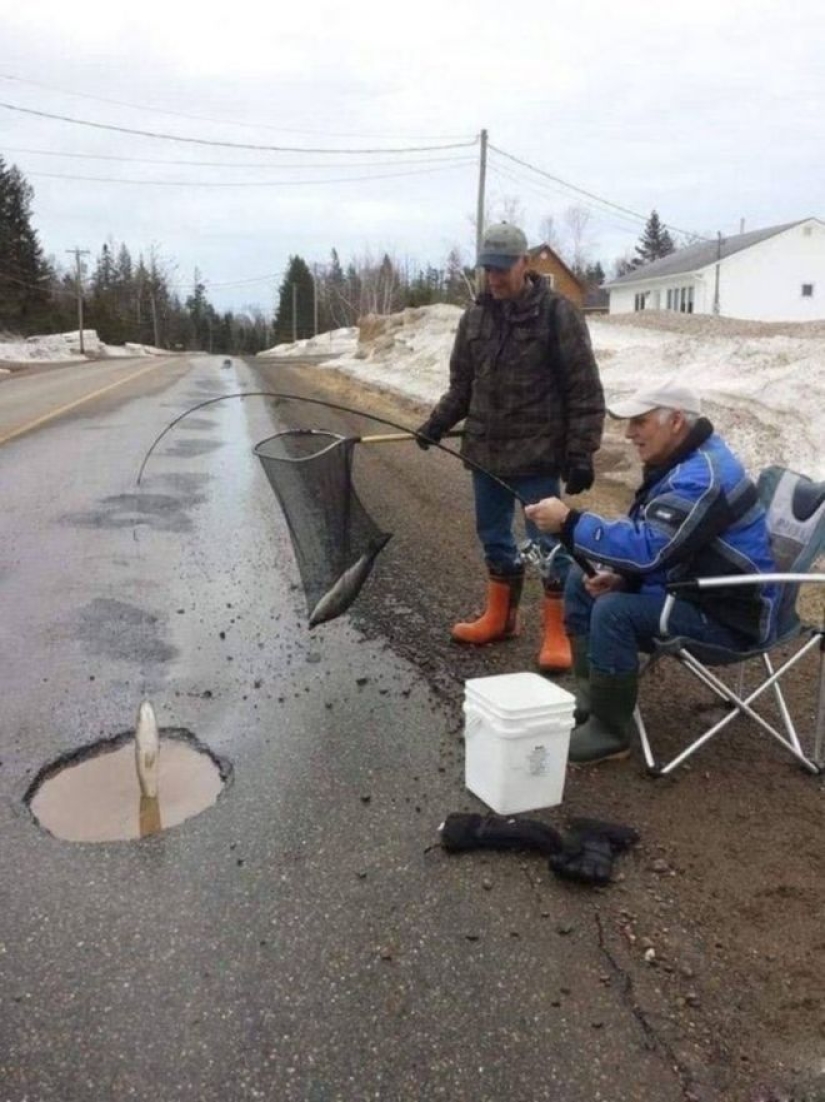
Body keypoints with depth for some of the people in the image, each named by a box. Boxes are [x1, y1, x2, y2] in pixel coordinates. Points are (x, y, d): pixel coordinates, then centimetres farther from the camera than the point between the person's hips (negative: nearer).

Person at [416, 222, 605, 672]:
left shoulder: (558, 313, -9)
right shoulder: (474, 317, 7)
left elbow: (584, 391, -10)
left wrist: (580, 452, -15)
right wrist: (435, 425, 3)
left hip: (537, 453, -6)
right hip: (485, 451, 6)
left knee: (548, 542, 0)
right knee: (493, 535, 16)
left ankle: (557, 634, 11)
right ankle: (500, 617, 33)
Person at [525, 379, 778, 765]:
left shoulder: (705, 476, -26)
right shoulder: (679, 461, 7)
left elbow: (649, 548, -35)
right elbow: (650, 544, 14)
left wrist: (569, 522, -31)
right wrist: (619, 574, -6)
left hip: (727, 614, -10)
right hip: (688, 587, 10)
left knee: (614, 611, -28)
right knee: (580, 581, 8)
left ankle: (609, 732, -12)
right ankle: (590, 697, 13)